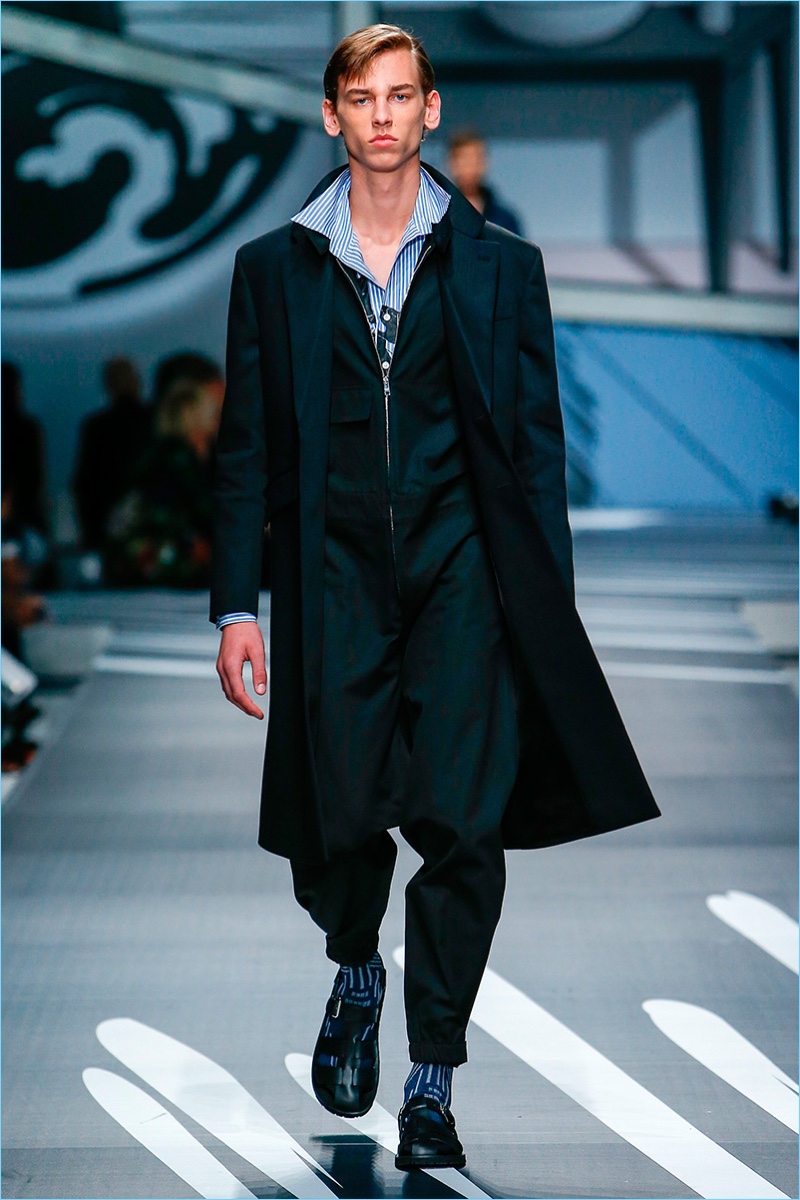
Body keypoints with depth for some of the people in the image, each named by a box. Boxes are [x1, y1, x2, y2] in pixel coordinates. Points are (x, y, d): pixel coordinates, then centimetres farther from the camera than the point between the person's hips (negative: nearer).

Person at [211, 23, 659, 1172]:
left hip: (461, 570, -1)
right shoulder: (274, 268, 10)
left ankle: (432, 1081, 2)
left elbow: (537, 443, 9)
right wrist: (236, 604, 3)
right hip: (334, 572, 1)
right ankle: (357, 974, 33)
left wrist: (548, 608, 3)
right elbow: (246, 449, 10)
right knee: (338, 822, -2)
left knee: (462, 823, -11)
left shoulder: (499, 266, 8)